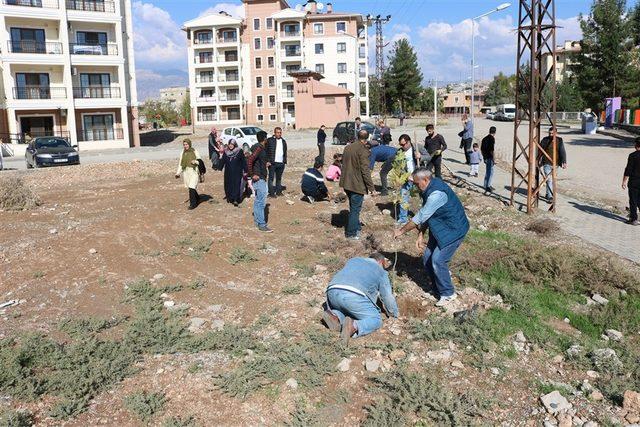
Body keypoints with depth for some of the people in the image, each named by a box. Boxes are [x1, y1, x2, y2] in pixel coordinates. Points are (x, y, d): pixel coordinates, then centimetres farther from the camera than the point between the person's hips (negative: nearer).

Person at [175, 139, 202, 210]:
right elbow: (180, 163, 12)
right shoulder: (182, 153, 8)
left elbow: (200, 161, 1)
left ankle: (192, 203, -7)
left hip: (194, 171, -5)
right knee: (190, 187, 11)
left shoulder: (195, 151, -3)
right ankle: (197, 198, 35)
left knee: (192, 187, -14)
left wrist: (195, 161, -20)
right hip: (186, 171, 5)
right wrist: (178, 173, 6)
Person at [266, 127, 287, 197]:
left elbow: (285, 152, 19)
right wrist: (267, 161, -11)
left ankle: (278, 191, 20)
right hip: (272, 163, -5)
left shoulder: (283, 141, 14)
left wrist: (285, 162, 12)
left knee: (279, 178, 12)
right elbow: (266, 151, -3)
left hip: (281, 163, 5)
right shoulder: (270, 140, -1)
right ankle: (271, 193, 0)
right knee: (271, 178, -3)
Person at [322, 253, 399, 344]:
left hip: (333, 292, 5)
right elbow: (388, 297, 28)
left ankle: (335, 317, -1)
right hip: (354, 296, -5)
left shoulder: (354, 260, 35)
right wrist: (395, 315, 44)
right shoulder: (381, 272, 24)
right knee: (376, 320, 10)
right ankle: (354, 326, -19)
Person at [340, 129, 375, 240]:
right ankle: (351, 234, 10)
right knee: (355, 209, 3)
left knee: (354, 208, 22)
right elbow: (365, 171, -20)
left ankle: (356, 228, 34)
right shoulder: (363, 150, -16)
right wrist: (371, 186, -15)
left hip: (347, 184, 8)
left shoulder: (348, 148, 9)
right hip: (357, 185, -8)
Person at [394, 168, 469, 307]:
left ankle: (448, 293, 4)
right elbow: (424, 215, 7)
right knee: (427, 258, 7)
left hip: (454, 230, -10)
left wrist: (401, 231, -17)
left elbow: (420, 217, -27)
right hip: (439, 229, 10)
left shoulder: (437, 194, -30)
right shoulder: (429, 189, 2)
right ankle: (438, 285, 26)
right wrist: (421, 235, 1)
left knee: (437, 260, -14)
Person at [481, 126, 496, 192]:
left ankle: (489, 185, 28)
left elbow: (481, 149, 14)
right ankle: (487, 187, -1)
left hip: (485, 157, 8)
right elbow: (491, 150, -20)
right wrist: (493, 159, -16)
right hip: (490, 158, -8)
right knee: (490, 172, -2)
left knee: (488, 171, 18)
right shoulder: (492, 138, -15)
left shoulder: (485, 138, 9)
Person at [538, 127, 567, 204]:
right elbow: (540, 151, 4)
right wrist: (539, 160, 5)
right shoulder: (545, 140, -3)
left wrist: (564, 162, -8)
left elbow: (562, 152, 0)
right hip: (547, 163, -3)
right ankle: (550, 197, -10)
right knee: (549, 180, -9)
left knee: (551, 179, 13)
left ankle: (548, 194, 29)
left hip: (555, 163, 3)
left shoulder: (559, 140, 3)